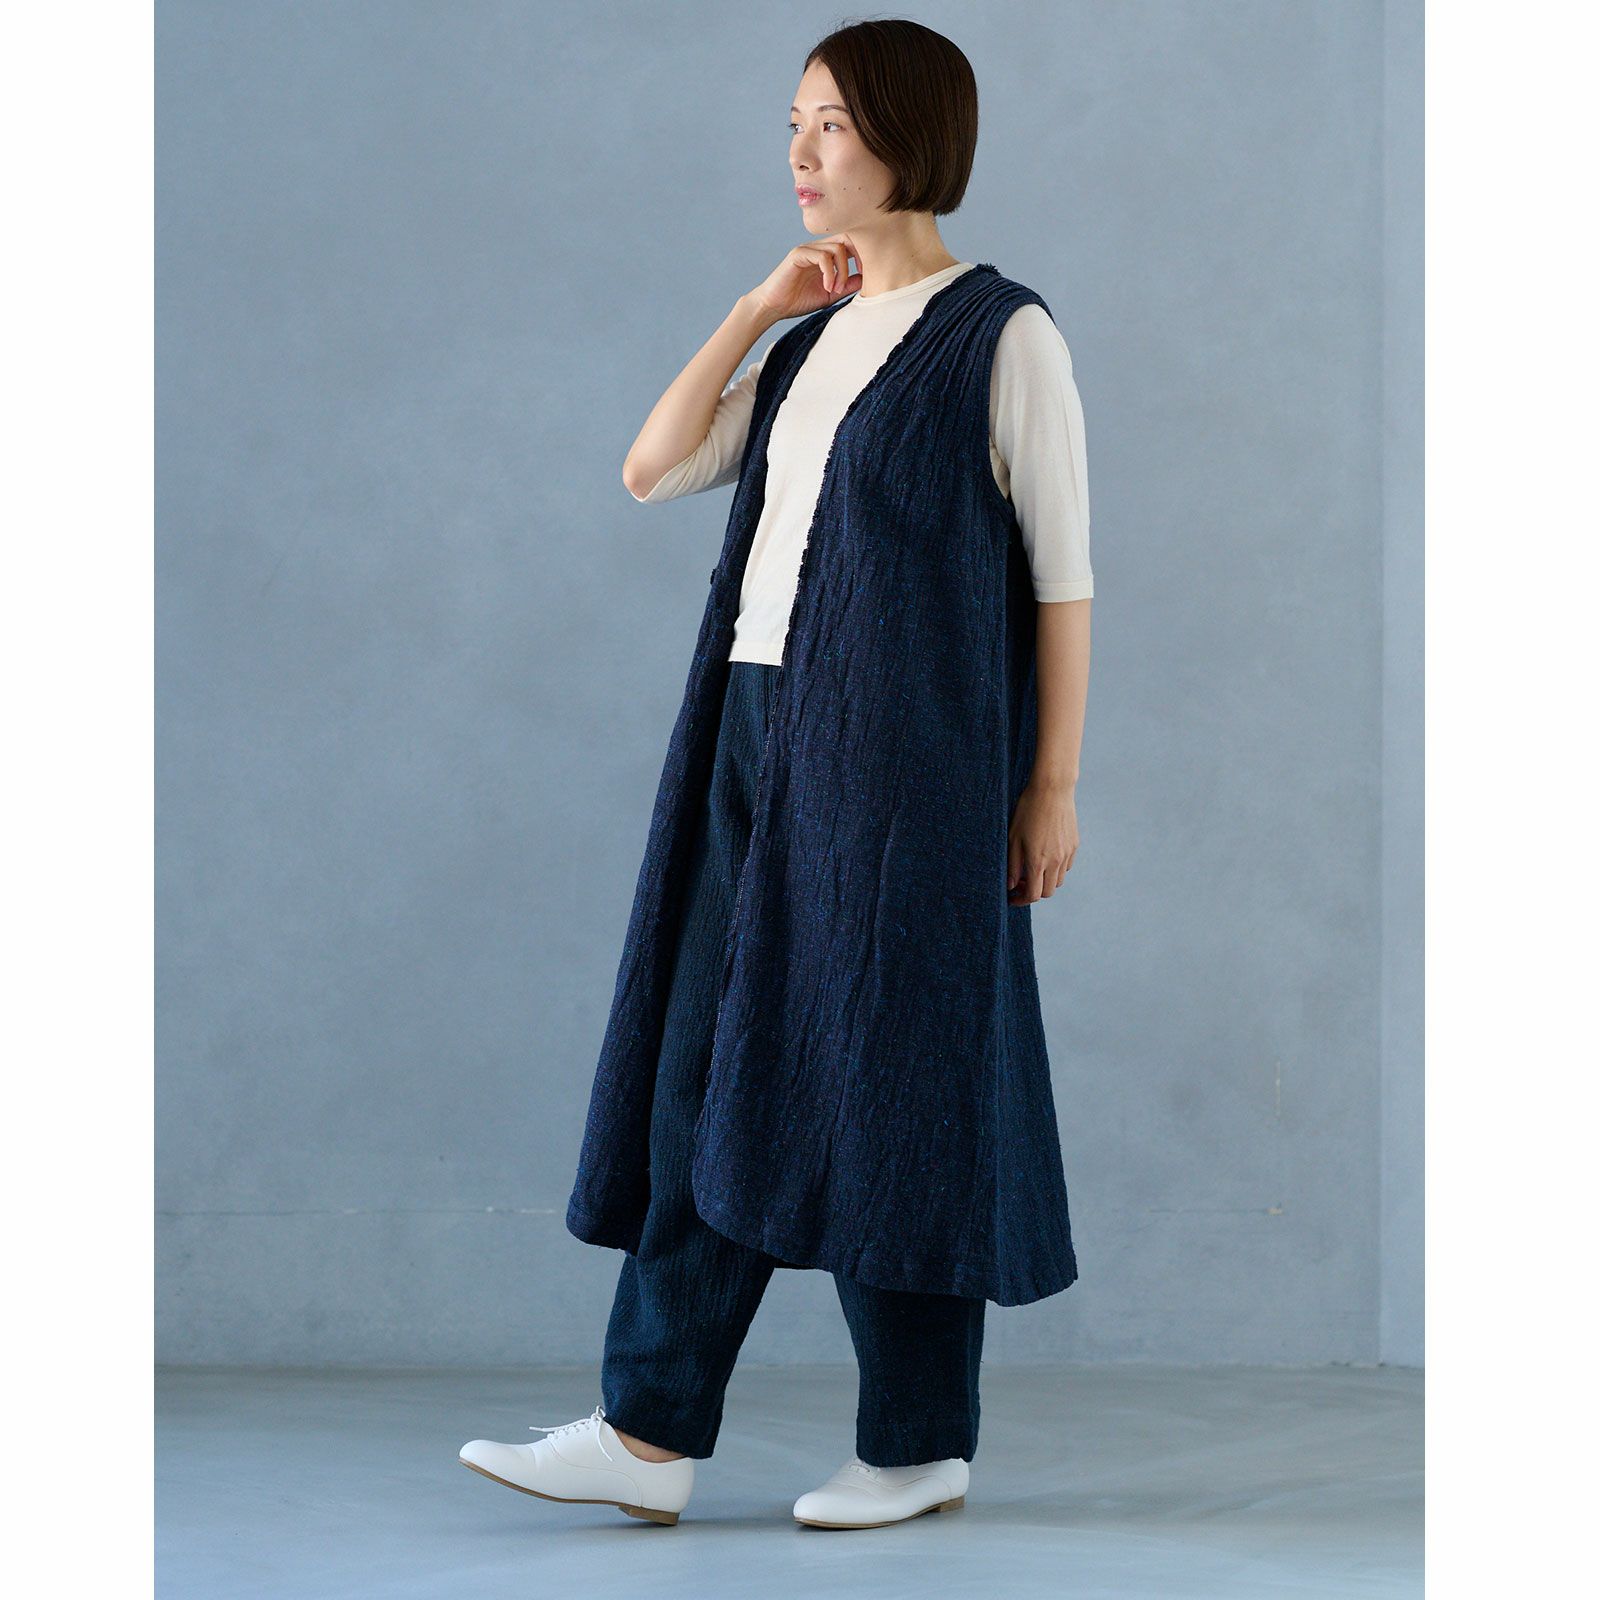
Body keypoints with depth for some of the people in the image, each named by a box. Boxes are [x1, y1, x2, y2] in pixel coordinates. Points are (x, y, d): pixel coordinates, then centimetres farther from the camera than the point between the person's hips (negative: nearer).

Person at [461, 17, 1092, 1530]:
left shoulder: (1002, 335, -6)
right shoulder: (812, 337, 16)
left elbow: (1063, 573, -6)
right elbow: (652, 470, 8)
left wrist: (1053, 783, -8)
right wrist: (752, 313, 2)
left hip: (902, 752, -7)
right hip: (758, 734, 7)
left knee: (886, 1071, -1)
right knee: (710, 1062, 4)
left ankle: (923, 1439, 12)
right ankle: (650, 1433, 6)